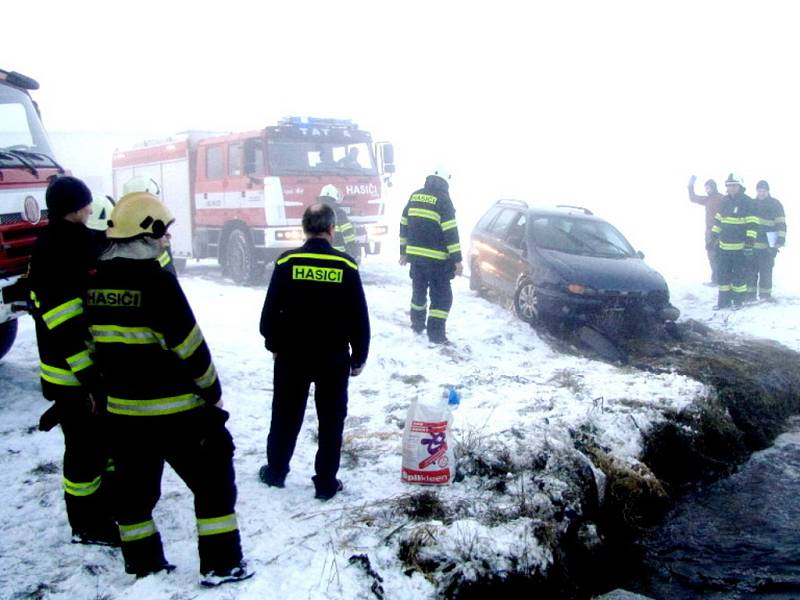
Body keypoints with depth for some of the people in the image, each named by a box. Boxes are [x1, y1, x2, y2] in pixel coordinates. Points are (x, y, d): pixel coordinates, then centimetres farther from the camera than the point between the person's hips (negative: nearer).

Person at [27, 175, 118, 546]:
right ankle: (88, 525, 19)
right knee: (87, 447, 3)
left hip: (104, 366, 9)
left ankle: (109, 502, 39)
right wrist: (90, 379, -25)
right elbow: (65, 330, -24)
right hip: (73, 377, -9)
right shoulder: (50, 256, -19)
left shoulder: (87, 244, 9)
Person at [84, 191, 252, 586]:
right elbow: (189, 346, -18)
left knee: (135, 484, 18)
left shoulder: (98, 281, 3)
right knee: (213, 479, 6)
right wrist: (213, 392, -6)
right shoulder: (156, 280, -19)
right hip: (173, 408, -7)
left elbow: (98, 343, 11)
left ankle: (141, 561, 30)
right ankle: (220, 565, 12)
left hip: (121, 409, 7)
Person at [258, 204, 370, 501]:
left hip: (292, 355, 1)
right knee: (331, 420, 10)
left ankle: (275, 472, 31)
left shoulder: (287, 262, -8)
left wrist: (274, 344, 14)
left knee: (286, 415, 17)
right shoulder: (346, 266, -8)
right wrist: (359, 357, 6)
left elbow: (270, 311, -3)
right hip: (333, 358, -1)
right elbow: (359, 319, -5)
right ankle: (326, 483, 15)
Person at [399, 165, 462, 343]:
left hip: (415, 255, 6)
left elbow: (404, 225, 14)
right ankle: (436, 333, -2)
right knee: (441, 295, 2)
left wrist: (404, 251, 21)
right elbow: (450, 232, -14)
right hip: (436, 258, -6)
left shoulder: (415, 196, 10)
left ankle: (417, 324, 33)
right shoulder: (442, 199, -9)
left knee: (418, 290, 21)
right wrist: (456, 259, -12)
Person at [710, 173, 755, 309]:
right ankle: (724, 300, 18)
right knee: (722, 273, 8)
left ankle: (738, 300, 15)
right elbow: (718, 220, 19)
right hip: (724, 246, 6)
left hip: (740, 247, -6)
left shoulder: (747, 202, -9)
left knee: (739, 275, 3)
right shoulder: (724, 201, 10)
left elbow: (752, 224, -12)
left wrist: (749, 243, -17)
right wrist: (714, 236, 15)